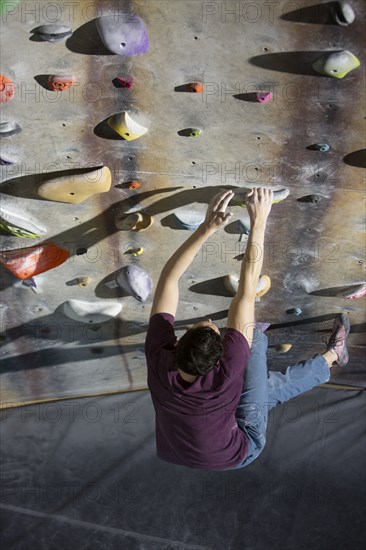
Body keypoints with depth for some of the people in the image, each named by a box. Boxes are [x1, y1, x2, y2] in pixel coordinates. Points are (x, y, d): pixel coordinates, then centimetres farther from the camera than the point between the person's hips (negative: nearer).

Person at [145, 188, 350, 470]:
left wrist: (207, 228, -33)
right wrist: (259, 221, -39)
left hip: (176, 451, 4)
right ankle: (332, 354, 22)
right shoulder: (223, 375, -42)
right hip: (234, 456, -4)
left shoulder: (158, 360, -33)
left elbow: (169, 278, -28)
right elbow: (247, 291, -42)